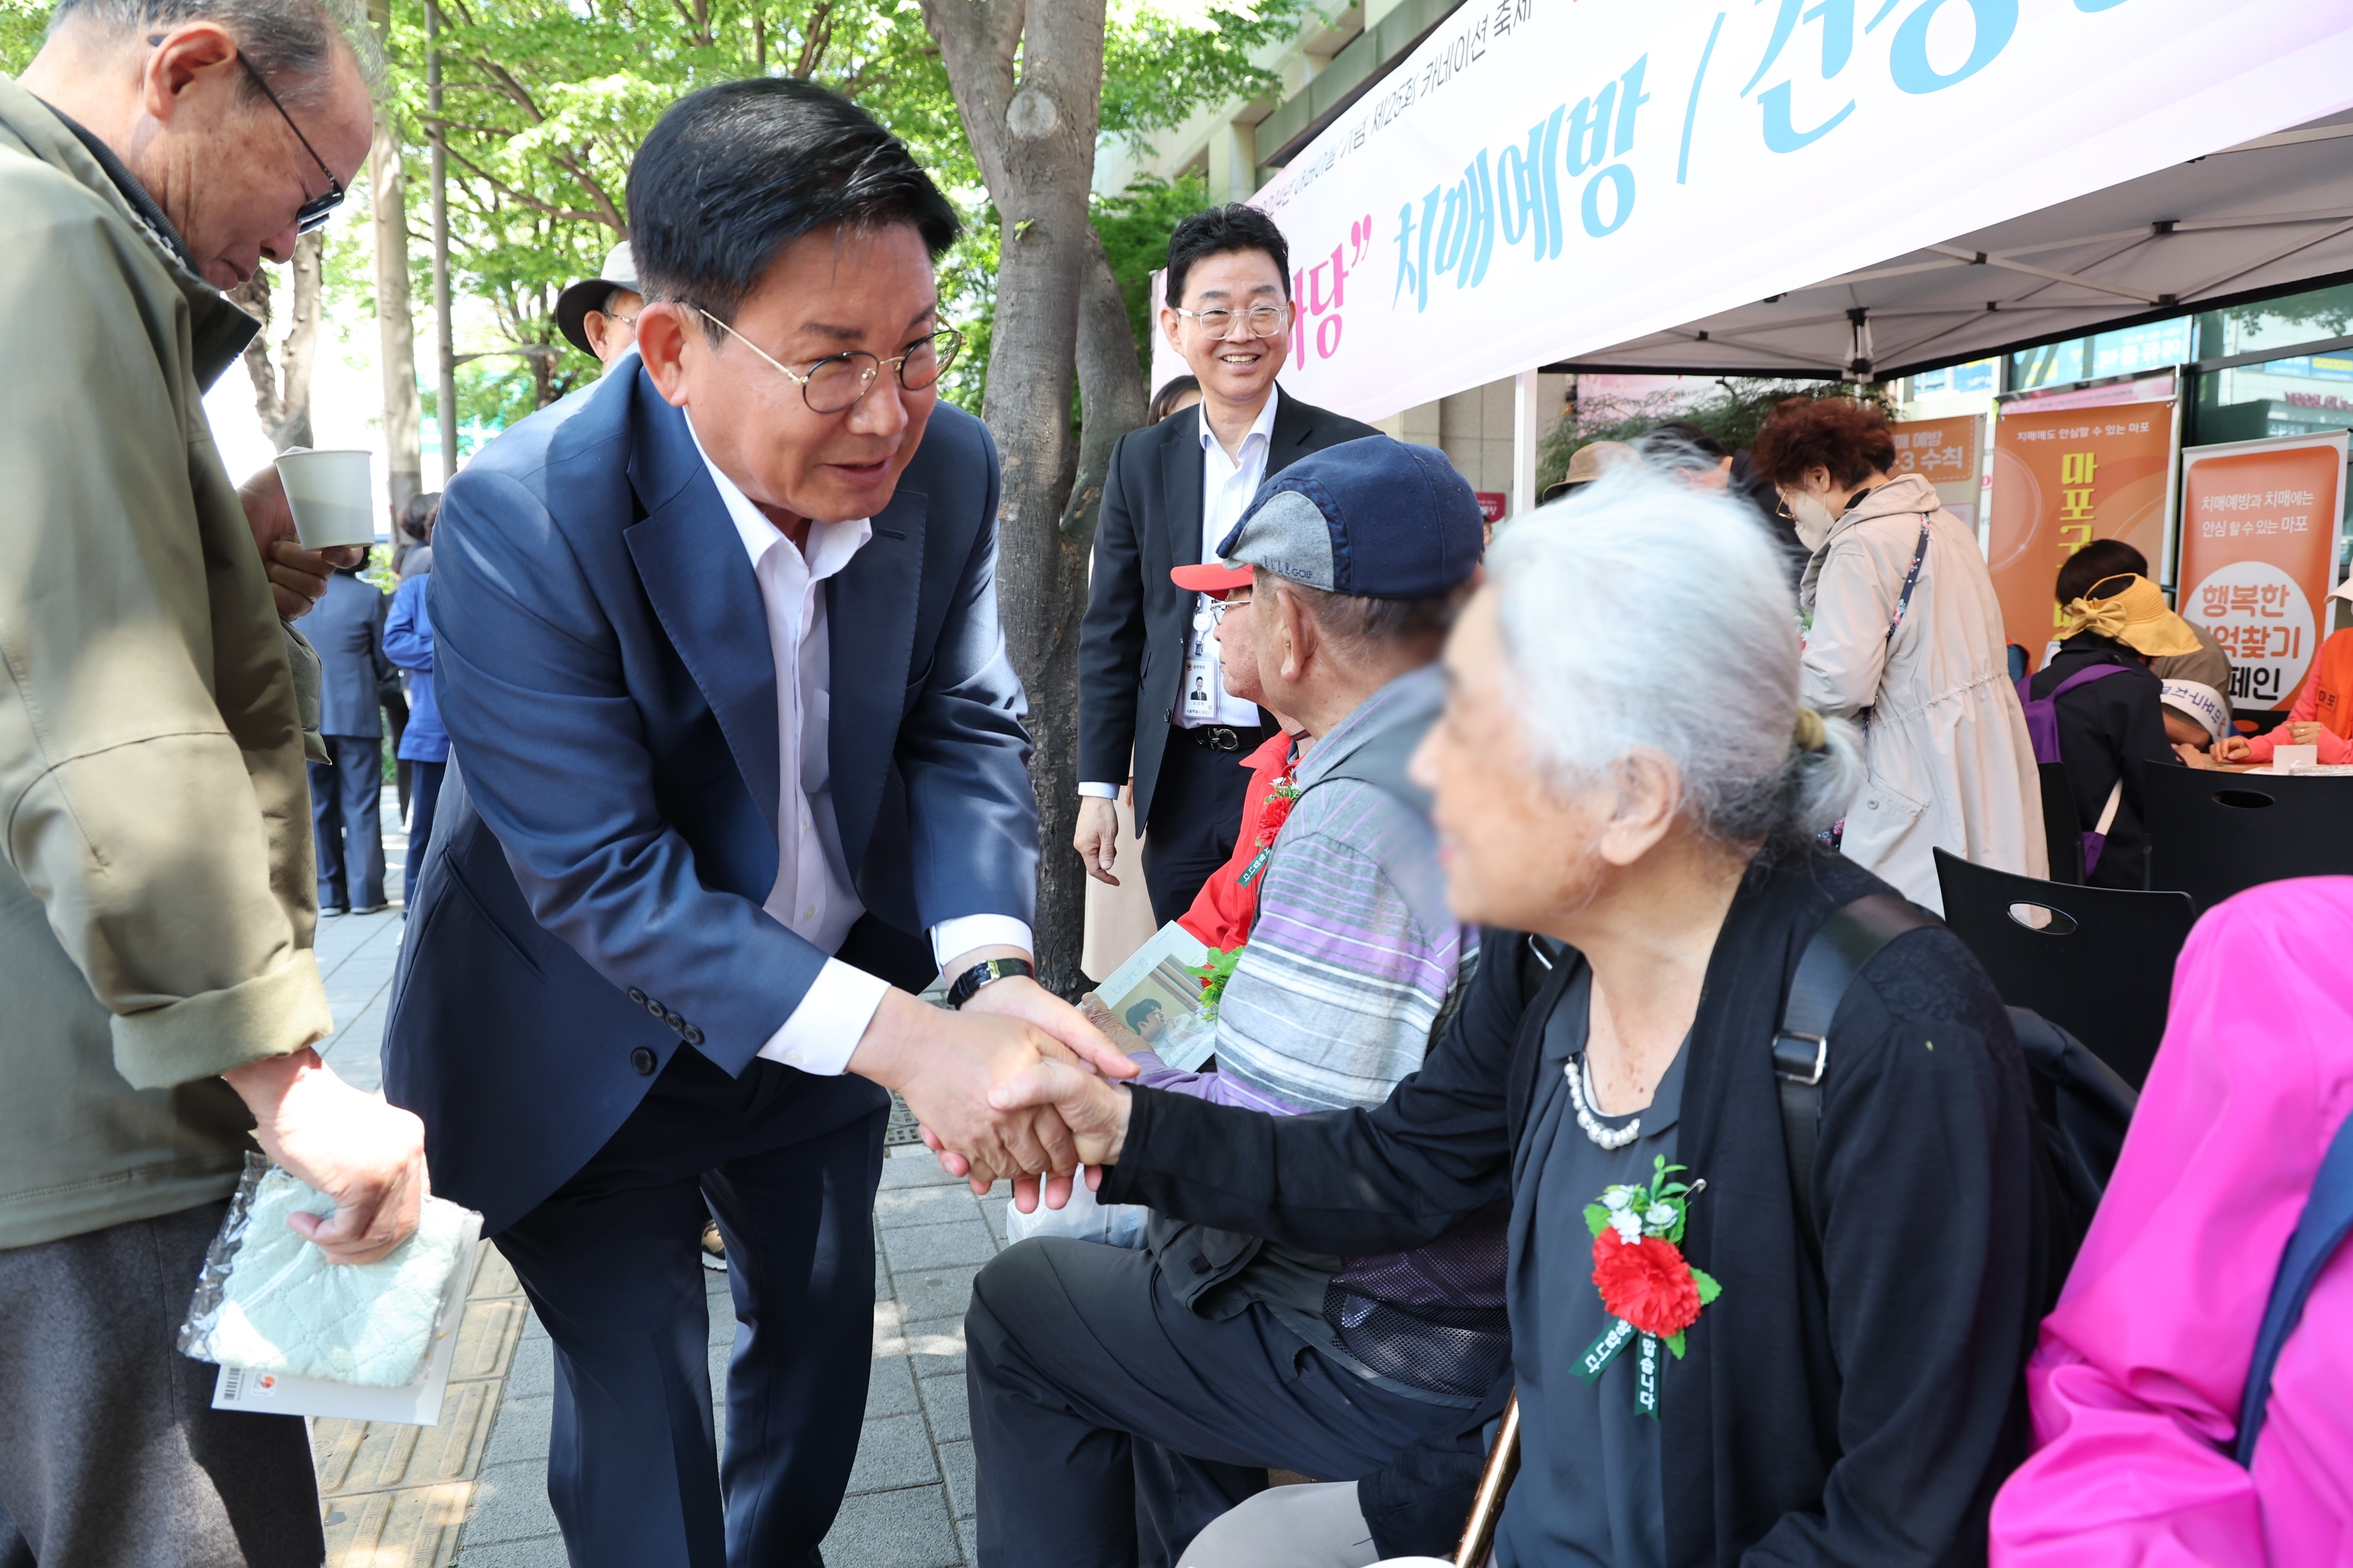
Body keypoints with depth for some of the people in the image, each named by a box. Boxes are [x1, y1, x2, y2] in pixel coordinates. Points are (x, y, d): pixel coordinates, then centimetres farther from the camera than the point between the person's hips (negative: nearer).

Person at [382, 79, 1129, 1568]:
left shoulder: (948, 464, -15)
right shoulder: (525, 516, -29)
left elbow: (964, 725, -9)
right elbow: (601, 877, -30)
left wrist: (990, 967, -27)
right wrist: (897, 1038, -39)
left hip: (822, 1001, 5)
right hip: (587, 1040, -4)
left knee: (823, 1328, 22)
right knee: (639, 1400, 4)